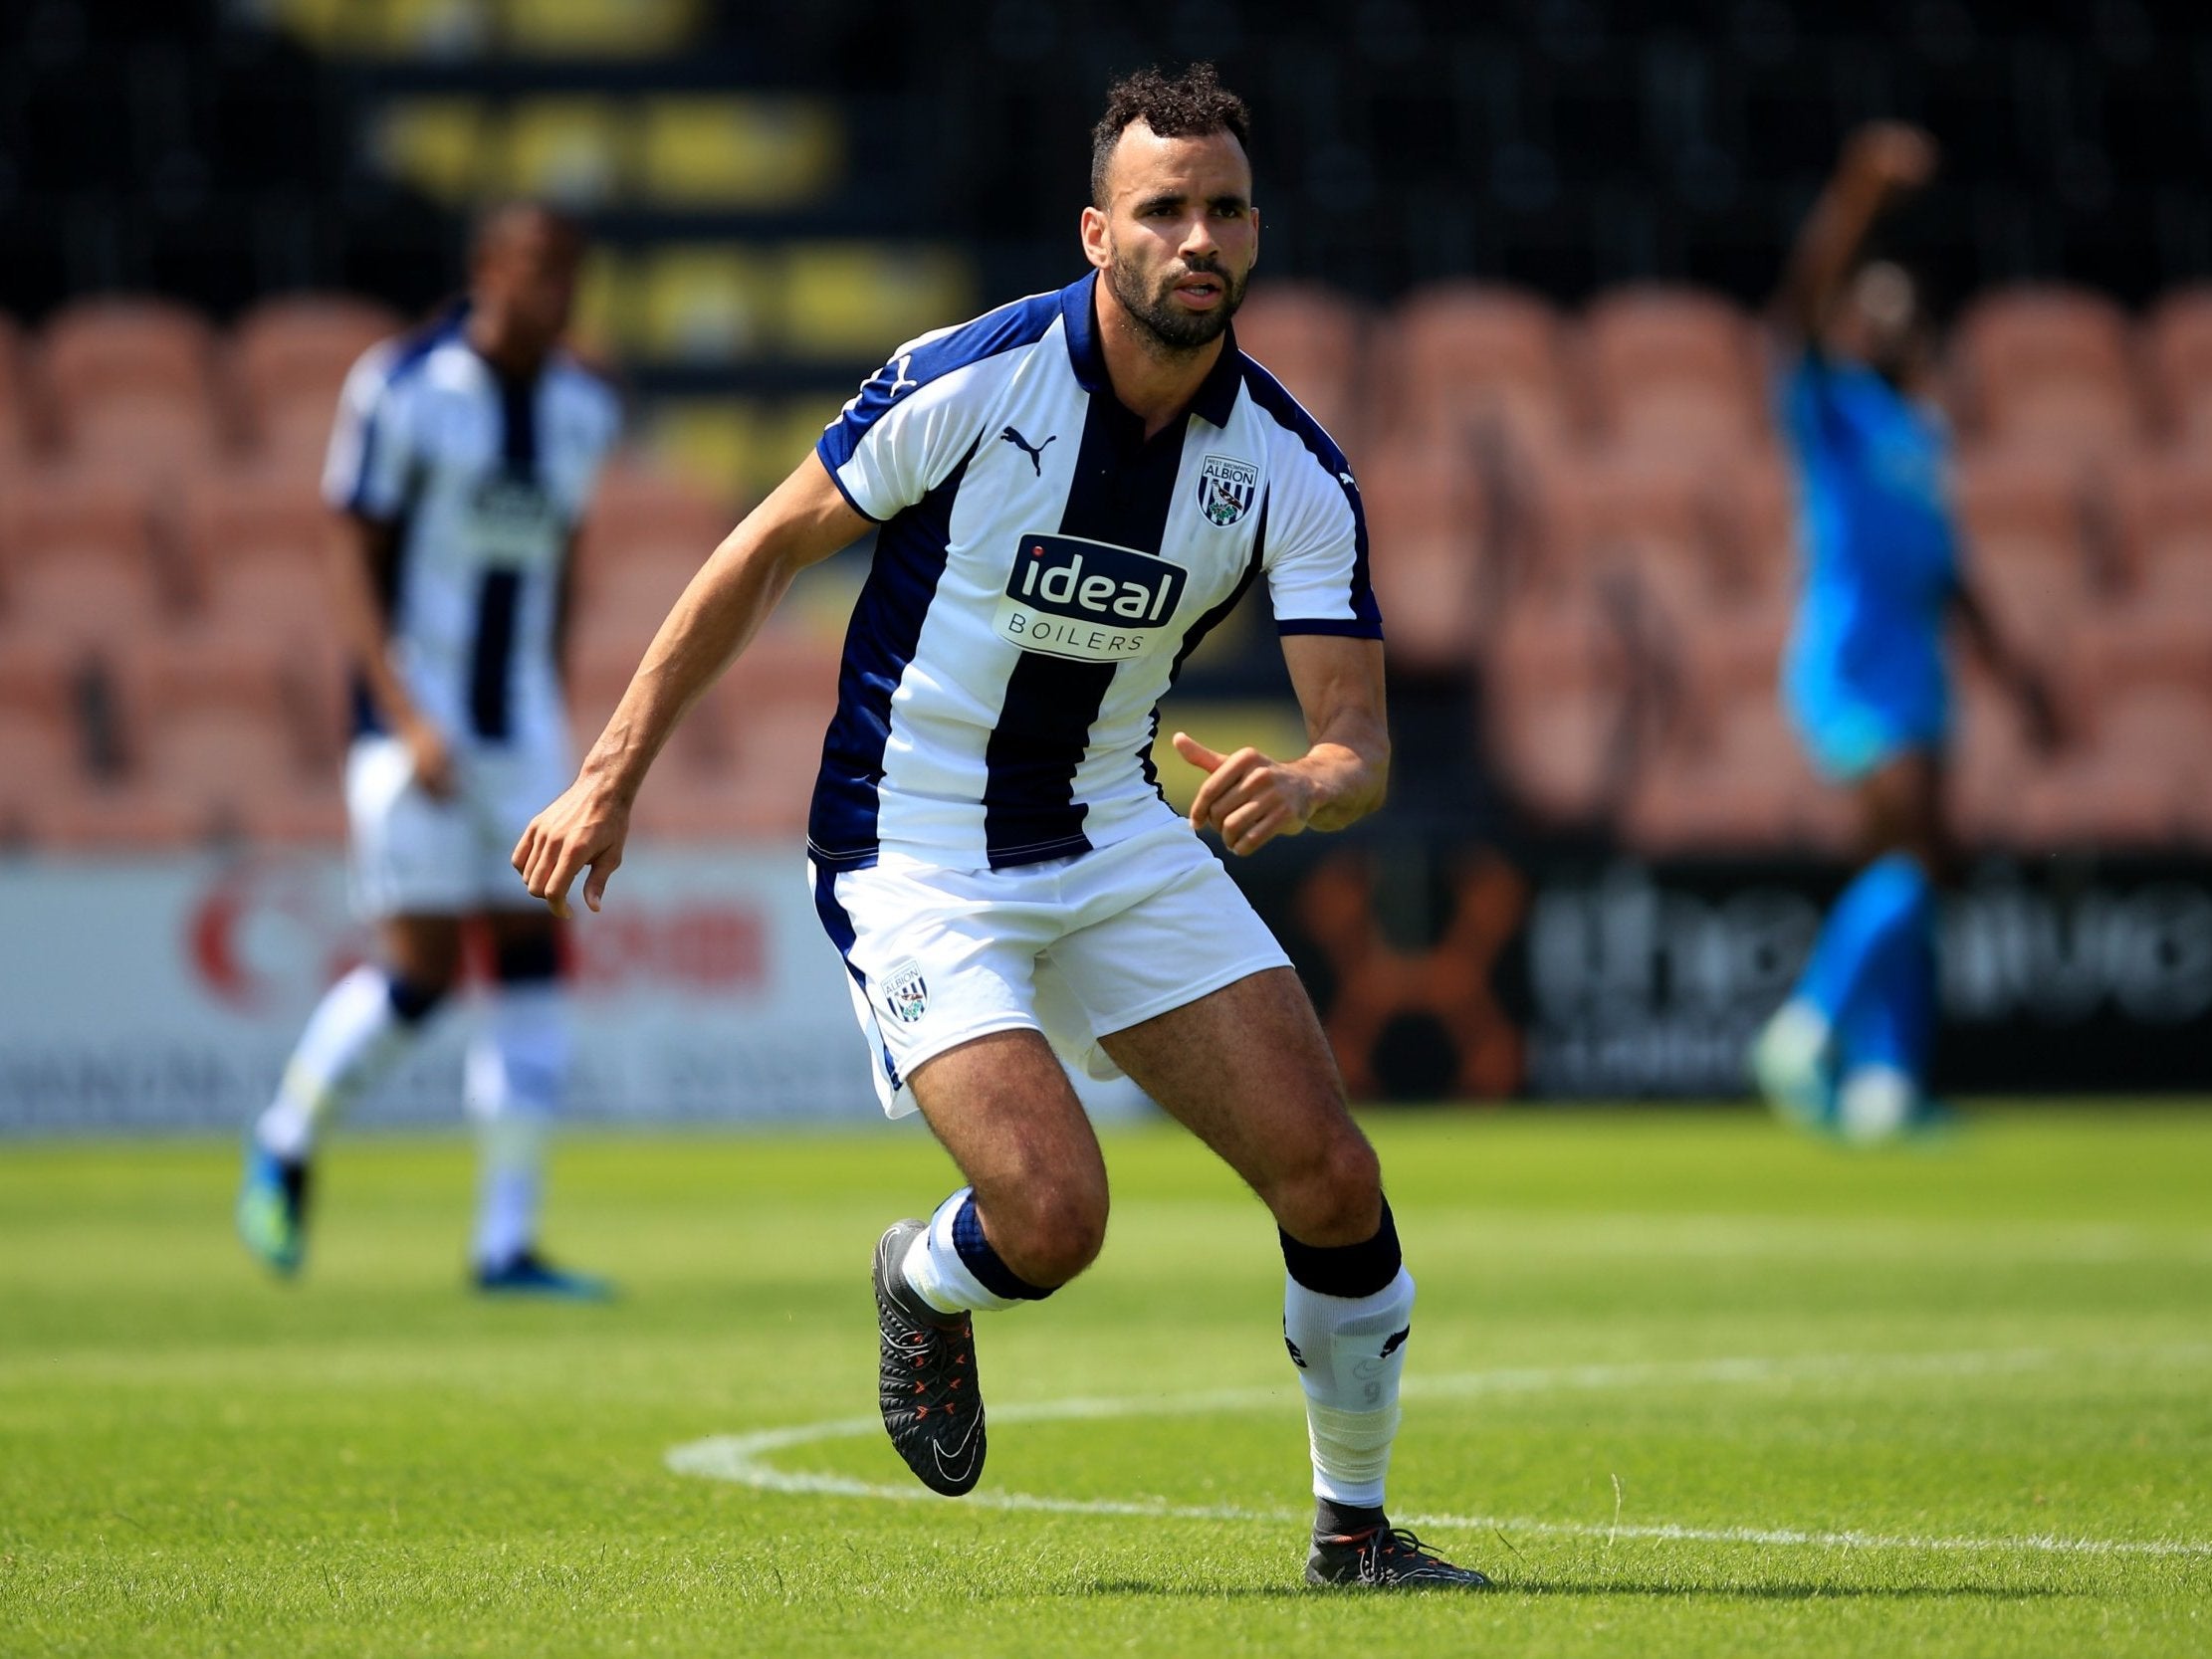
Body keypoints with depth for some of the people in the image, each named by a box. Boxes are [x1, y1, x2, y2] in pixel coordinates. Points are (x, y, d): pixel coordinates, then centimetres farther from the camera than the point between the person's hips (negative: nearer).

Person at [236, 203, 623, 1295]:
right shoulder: (403, 391, -11)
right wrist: (409, 721, -18)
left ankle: (507, 1242, 2)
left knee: (530, 965, -2)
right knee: (421, 969, -9)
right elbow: (355, 565, -10)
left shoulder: (581, 410, 7)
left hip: (520, 725, 6)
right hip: (415, 709, -6)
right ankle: (288, 1143, 17)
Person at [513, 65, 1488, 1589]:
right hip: (914, 860, -4)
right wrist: (614, 776, -2)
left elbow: (1362, 740, -10)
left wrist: (1304, 788, -36)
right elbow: (769, 550, -4)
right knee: (1053, 1216, -21)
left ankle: (1355, 1529, 14)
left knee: (1330, 1178, -7)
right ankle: (926, 1284, 17)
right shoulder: (968, 382, -17)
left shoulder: (1294, 470, -7)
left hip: (1117, 837, 4)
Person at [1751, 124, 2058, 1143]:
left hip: (1915, 667, 8)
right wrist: (1858, 195, -32)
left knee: (1907, 871, 3)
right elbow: (1802, 303, -20)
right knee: (1916, 850, -18)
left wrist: (2007, 666, 25)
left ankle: (1882, 1083, 2)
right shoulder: (1827, 402, -1)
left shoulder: (1919, 435, 21)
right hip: (1847, 664, -8)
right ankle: (1805, 1034, -12)